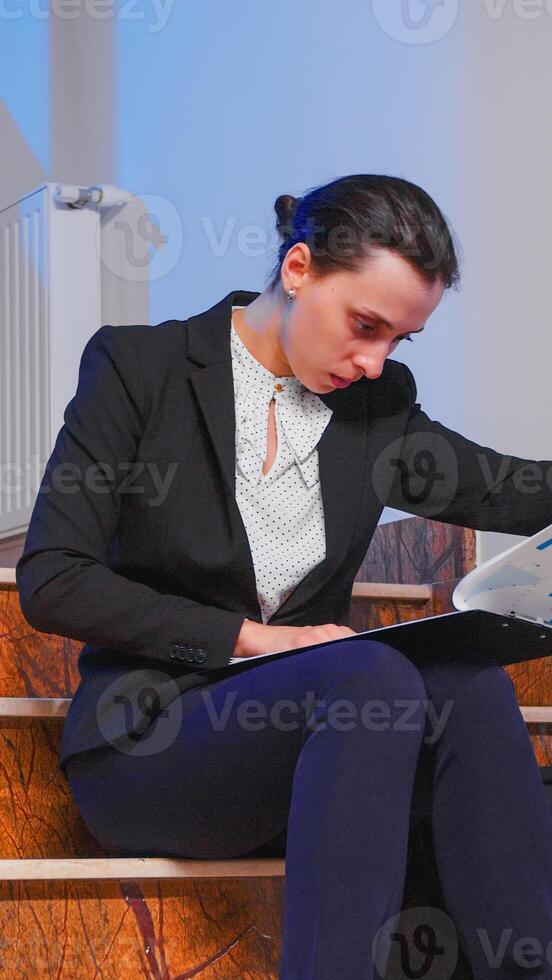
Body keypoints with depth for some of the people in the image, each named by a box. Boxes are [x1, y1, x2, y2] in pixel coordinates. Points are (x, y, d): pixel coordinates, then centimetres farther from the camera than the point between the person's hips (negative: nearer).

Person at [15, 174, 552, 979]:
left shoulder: (378, 404, 10)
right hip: (148, 745, -4)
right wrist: (250, 637, -14)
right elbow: (49, 582, -8)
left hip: (307, 732, 4)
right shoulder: (139, 367, -3)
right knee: (373, 672, -33)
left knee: (471, 687, -28)